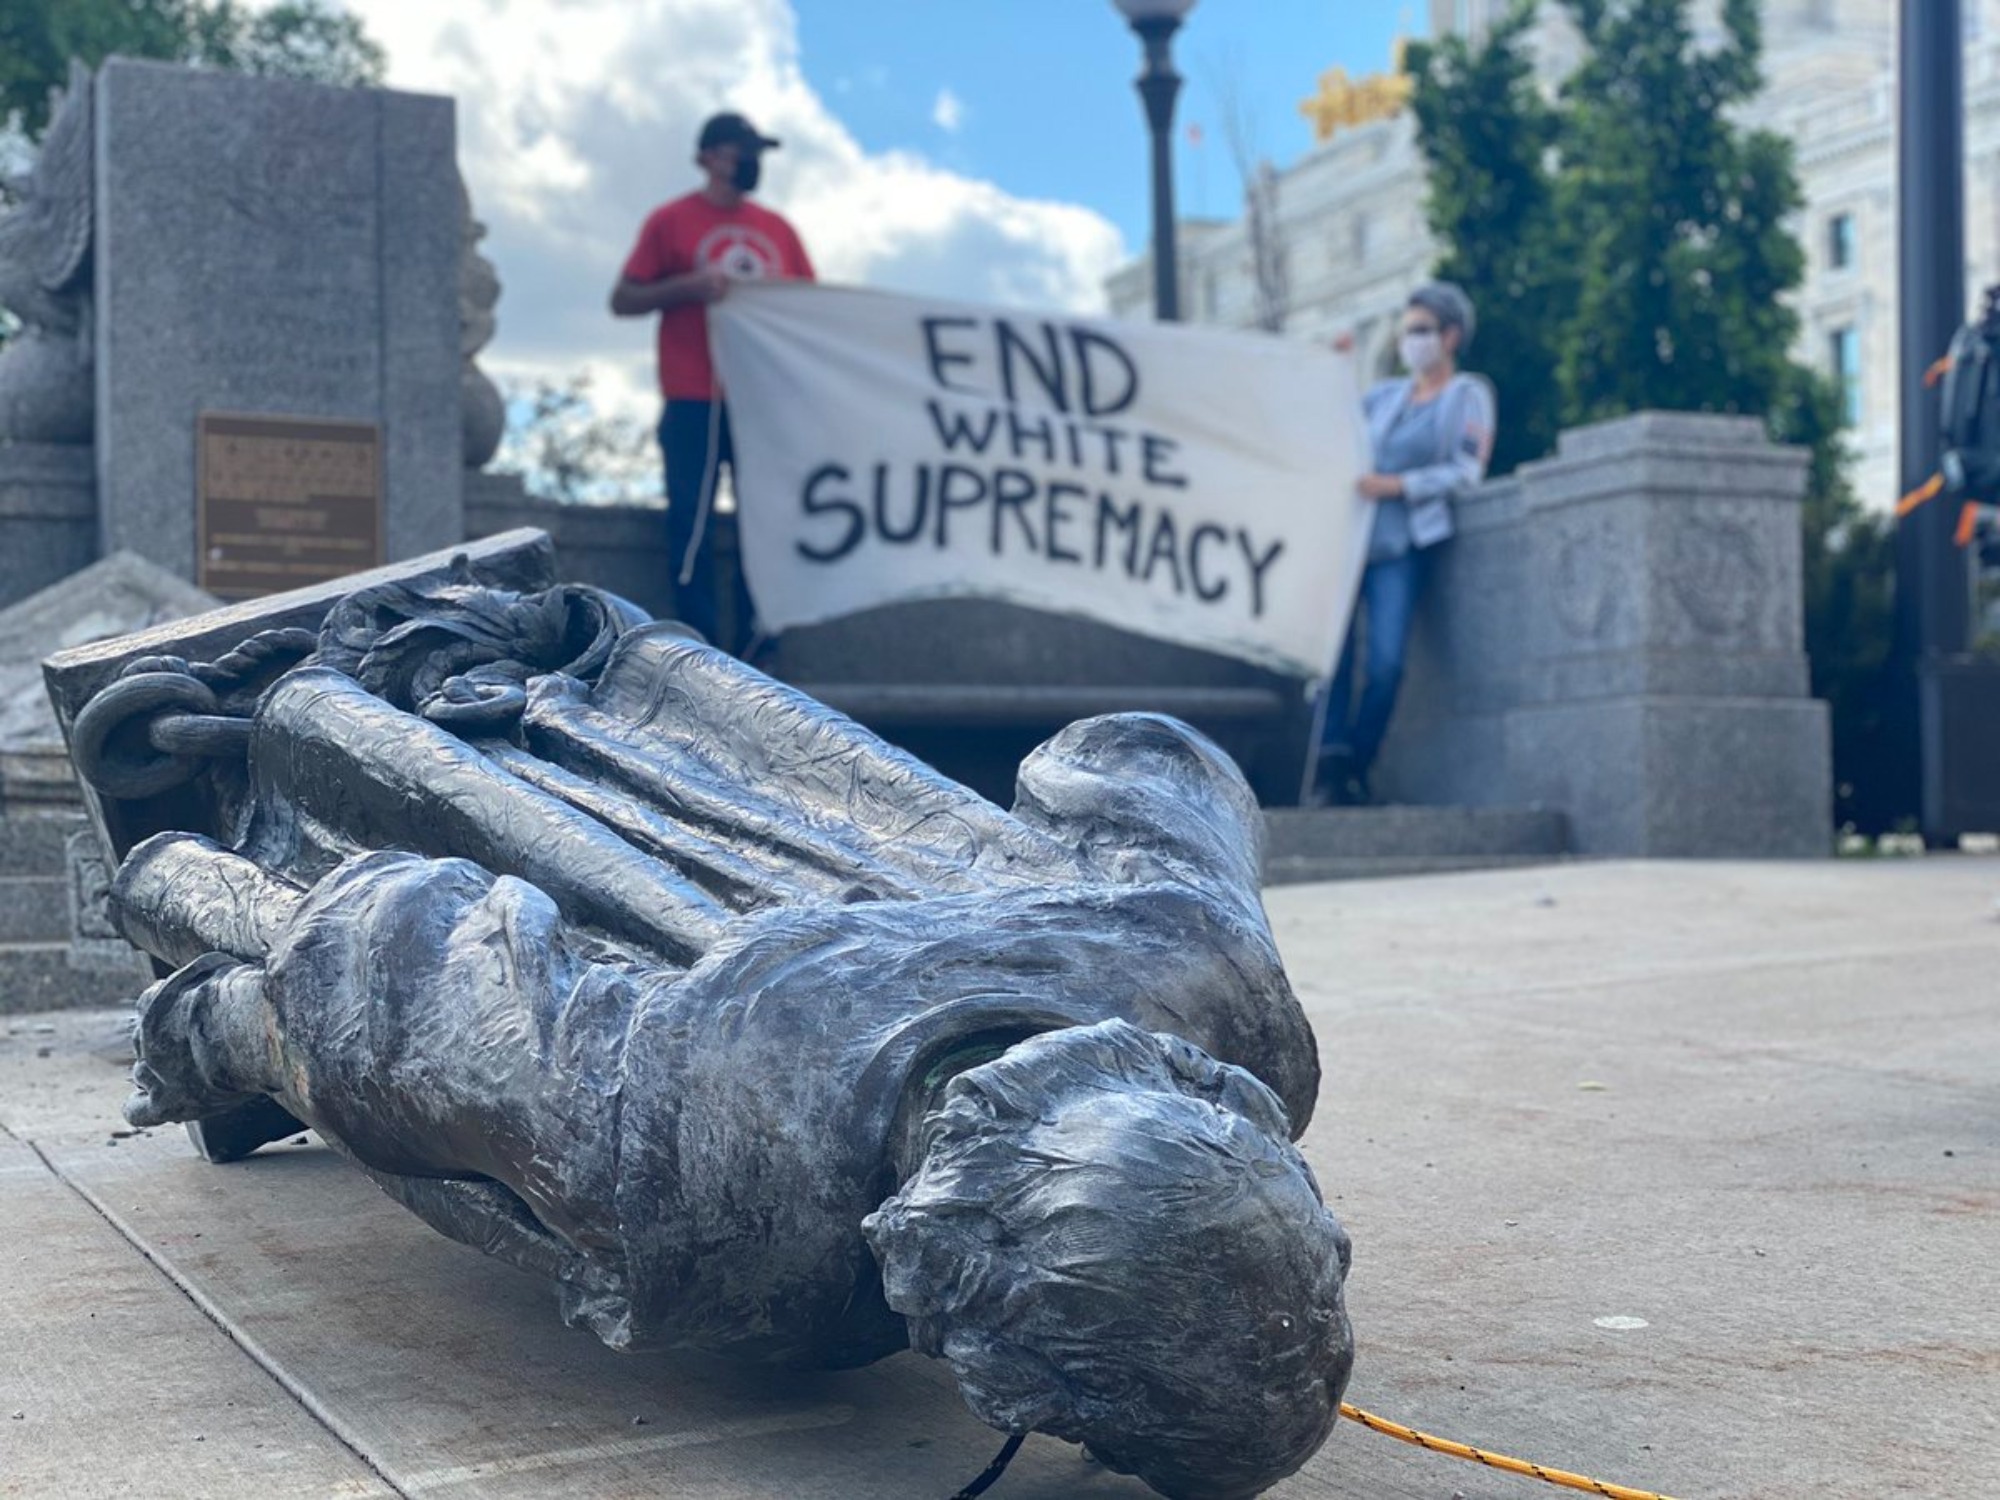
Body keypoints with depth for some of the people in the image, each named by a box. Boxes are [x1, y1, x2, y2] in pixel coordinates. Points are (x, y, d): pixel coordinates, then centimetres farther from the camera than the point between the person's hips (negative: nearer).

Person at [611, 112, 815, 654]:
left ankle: (754, 644, 8)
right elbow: (623, 301, 2)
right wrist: (688, 287, -12)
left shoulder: (777, 229, 16)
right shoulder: (671, 221, 5)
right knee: (691, 522, -5)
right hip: (695, 402, -4)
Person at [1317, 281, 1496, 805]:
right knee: (1332, 650, -10)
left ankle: (1357, 768, -3)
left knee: (1385, 663, -16)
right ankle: (1333, 760, -14)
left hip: (1400, 545, -5)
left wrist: (1397, 485, -13)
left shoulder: (1468, 395, 6)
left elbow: (1467, 471, -5)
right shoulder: (1386, 394, 21)